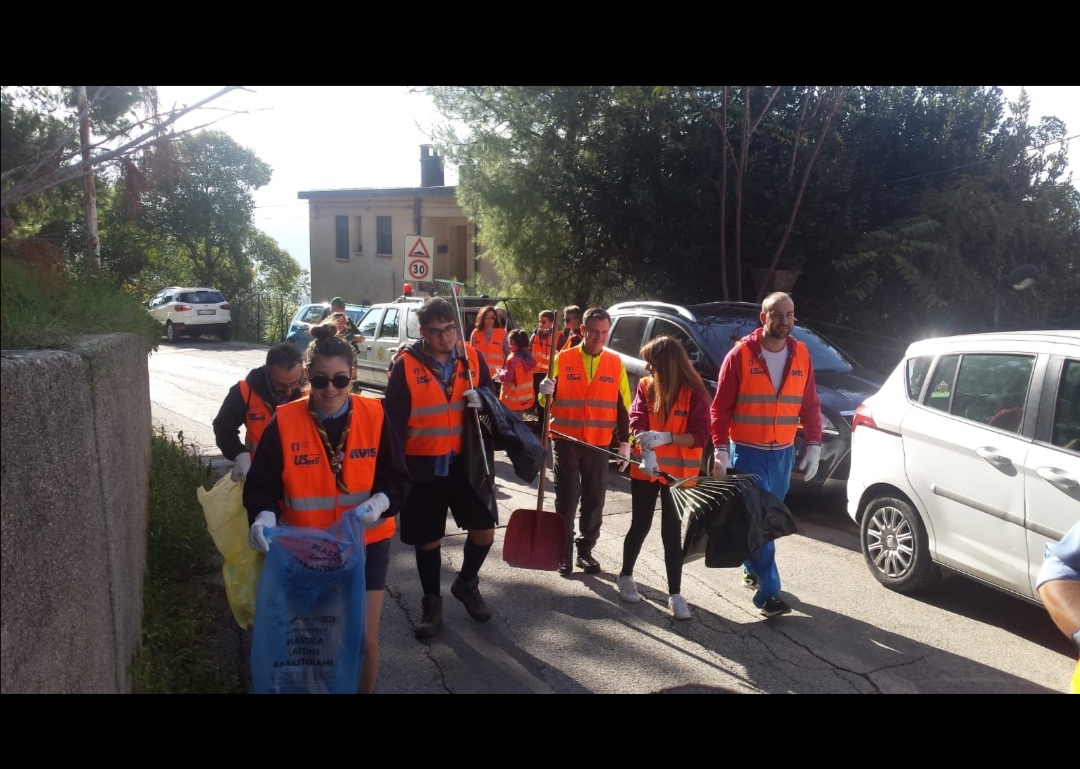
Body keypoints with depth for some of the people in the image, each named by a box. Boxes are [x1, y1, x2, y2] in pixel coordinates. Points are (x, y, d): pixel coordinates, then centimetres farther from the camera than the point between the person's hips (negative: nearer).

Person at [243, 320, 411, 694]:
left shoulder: (374, 416, -7)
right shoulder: (285, 422, -9)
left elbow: (398, 478, -3)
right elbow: (261, 483, -6)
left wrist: (379, 503, -24)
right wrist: (263, 516, -27)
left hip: (366, 545, 0)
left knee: (365, 640, 5)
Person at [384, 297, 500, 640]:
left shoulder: (471, 357, -1)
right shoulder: (406, 366, -10)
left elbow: (491, 394, 11)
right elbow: (394, 420, -9)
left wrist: (482, 399, -13)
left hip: (465, 462, 3)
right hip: (423, 467, -2)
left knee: (484, 530, 6)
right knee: (428, 539, 10)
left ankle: (466, 584, 33)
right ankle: (431, 603, 30)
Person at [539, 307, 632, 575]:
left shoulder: (616, 363, 3)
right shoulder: (563, 359, -3)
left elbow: (623, 407, 6)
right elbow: (547, 401, 0)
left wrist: (625, 442, 3)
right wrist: (545, 392, -23)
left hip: (599, 444, 2)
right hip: (565, 441, -2)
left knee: (594, 500, 10)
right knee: (566, 500, 4)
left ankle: (586, 550, 24)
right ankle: (564, 553, 15)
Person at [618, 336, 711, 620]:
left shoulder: (694, 392, -9)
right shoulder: (645, 386, 0)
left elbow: (701, 437, -13)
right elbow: (637, 422, -10)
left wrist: (666, 438, -27)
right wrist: (647, 453, -27)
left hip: (678, 473, -2)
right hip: (645, 470, 2)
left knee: (672, 532, 2)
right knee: (640, 526, 11)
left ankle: (675, 594, 11)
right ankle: (625, 576, 32)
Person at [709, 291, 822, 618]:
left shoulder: (801, 355, 3)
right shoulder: (741, 354, -10)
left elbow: (810, 405, 7)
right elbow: (721, 406, -9)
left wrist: (814, 446, 0)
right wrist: (720, 450, -15)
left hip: (783, 452, 5)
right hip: (747, 451, -4)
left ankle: (752, 570, 36)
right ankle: (768, 592, -1)